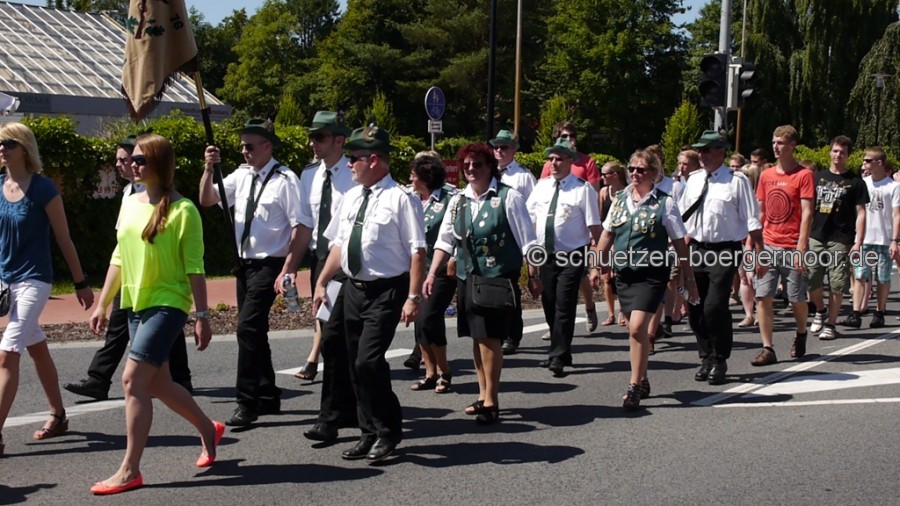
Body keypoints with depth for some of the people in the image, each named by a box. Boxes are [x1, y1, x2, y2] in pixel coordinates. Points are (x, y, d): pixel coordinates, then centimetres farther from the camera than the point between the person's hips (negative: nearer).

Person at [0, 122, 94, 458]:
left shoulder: (42, 188, -11)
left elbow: (63, 239, -6)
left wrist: (81, 283, -1)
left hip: (33, 279, -6)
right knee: (37, 350, 18)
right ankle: (58, 416, 32)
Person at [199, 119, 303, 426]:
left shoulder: (285, 180, -14)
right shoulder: (242, 175, 6)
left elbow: (300, 227, -17)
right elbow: (206, 200, 6)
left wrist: (288, 271, -21)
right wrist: (209, 169, -10)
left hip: (269, 265, -8)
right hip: (244, 263, 8)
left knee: (248, 328, -16)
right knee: (254, 331, 15)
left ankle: (247, 403, -8)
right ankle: (268, 397, 28)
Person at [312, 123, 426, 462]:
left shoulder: (400, 198, -12)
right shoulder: (352, 197, 10)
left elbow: (417, 250, -15)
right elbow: (338, 244, 17)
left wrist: (413, 296, -20)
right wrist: (322, 282, 14)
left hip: (386, 291, -8)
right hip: (354, 289, 8)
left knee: (368, 362, -16)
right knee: (355, 366, 12)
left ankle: (388, 432, 4)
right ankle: (370, 433, 26)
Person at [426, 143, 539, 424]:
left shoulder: (508, 198, -7)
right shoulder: (459, 201, 8)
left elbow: (527, 241, -4)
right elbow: (445, 241, 11)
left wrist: (533, 276, -3)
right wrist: (432, 275, 4)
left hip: (499, 277, -5)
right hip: (467, 277, 6)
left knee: (489, 337, -7)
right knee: (477, 337, 12)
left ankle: (491, 401, 3)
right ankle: (484, 395, 24)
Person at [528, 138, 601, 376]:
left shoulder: (583, 189, -9)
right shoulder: (541, 187, 5)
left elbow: (595, 230, -11)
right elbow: (528, 220, 7)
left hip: (572, 257, -5)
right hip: (546, 255, 5)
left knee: (564, 306, -8)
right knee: (549, 305, 14)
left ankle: (559, 357, 0)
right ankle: (559, 351, 29)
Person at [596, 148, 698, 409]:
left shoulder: (664, 203, -5)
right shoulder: (620, 199, 8)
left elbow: (679, 243, -2)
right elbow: (607, 234, 15)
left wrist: (689, 278, -1)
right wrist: (598, 266, 13)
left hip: (652, 273, -5)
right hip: (624, 273, 5)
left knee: (637, 328, -16)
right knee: (636, 330, 13)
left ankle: (634, 387, -6)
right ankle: (642, 381, 31)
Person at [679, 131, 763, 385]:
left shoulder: (737, 181, -5)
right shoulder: (694, 181, 11)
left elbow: (752, 221, -6)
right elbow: (682, 218, 17)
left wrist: (760, 254, -10)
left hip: (724, 251, -6)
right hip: (697, 249, 6)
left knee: (715, 307, -13)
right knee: (695, 308, 8)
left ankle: (719, 362, 5)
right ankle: (706, 358, 26)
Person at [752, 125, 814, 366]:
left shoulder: (804, 175, -5)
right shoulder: (766, 175, 10)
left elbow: (807, 213, -10)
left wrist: (801, 248, -16)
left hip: (792, 247, -4)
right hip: (768, 246, 4)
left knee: (797, 298, 6)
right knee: (763, 297, -5)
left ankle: (801, 334, 34)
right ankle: (767, 349, -1)